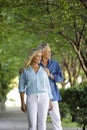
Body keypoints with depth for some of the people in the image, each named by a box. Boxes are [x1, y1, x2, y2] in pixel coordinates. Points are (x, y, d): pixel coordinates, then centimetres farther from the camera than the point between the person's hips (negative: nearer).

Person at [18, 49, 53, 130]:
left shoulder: (43, 71, 11)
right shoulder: (24, 71, 3)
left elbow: (47, 87, 13)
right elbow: (21, 87, 3)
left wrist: (50, 102, 8)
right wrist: (22, 102, -4)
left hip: (43, 98, 2)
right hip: (31, 99, -2)